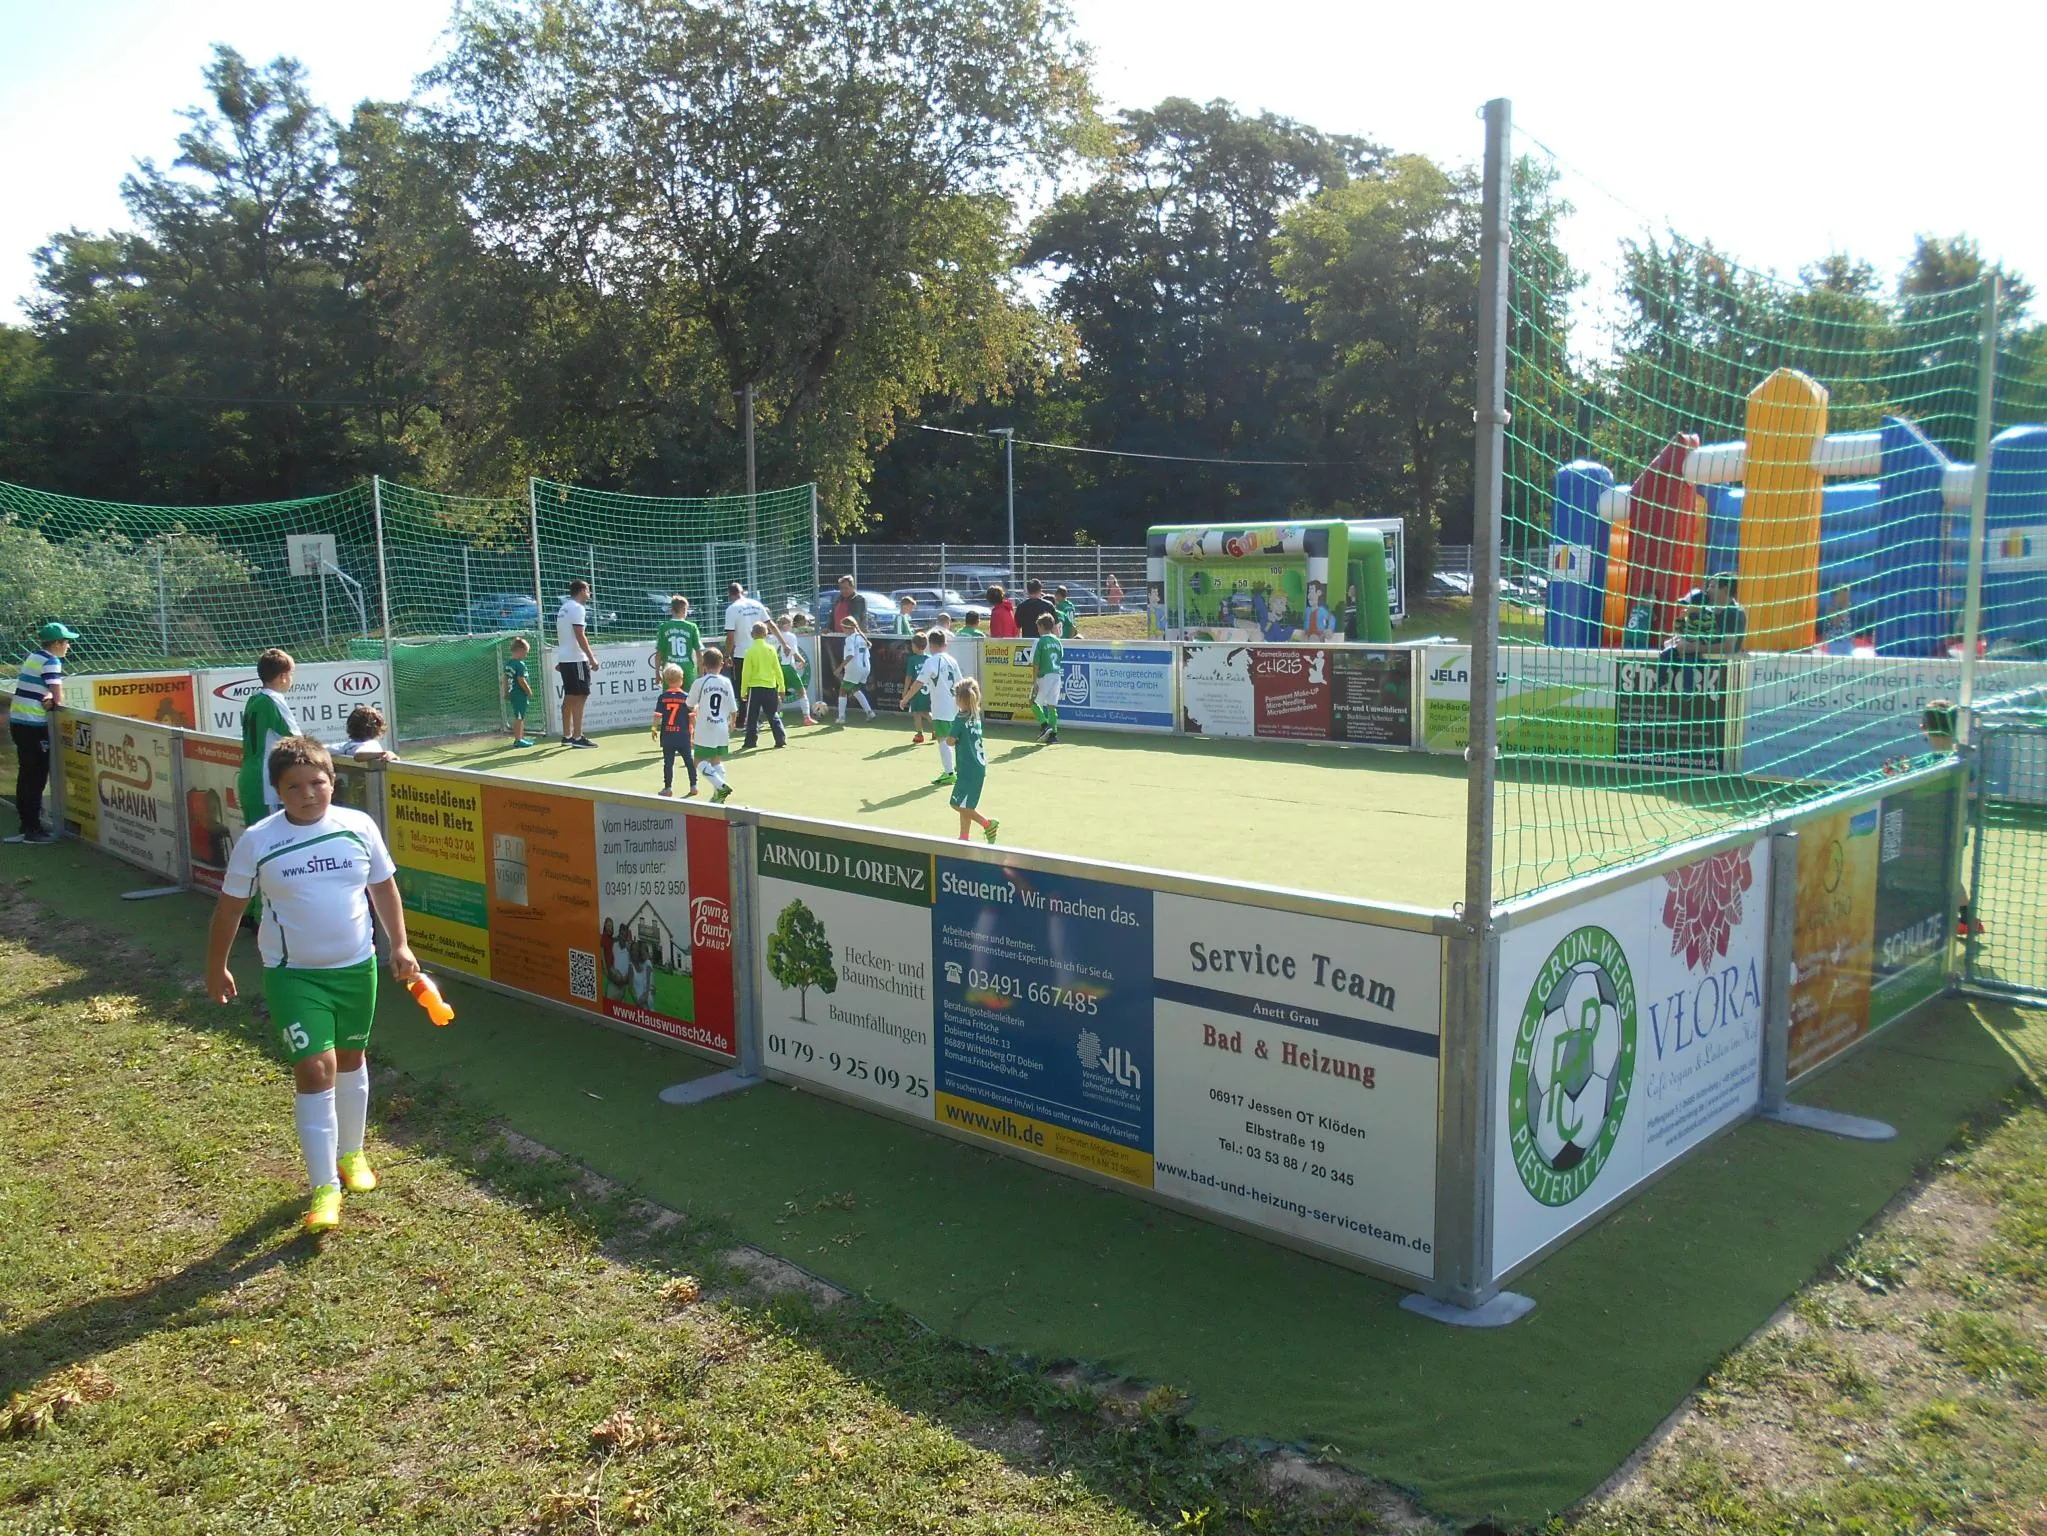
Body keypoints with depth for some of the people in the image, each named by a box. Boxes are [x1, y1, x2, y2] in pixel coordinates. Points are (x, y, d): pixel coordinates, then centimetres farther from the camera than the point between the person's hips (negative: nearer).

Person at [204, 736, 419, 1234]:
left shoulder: (359, 827, -4)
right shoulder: (258, 840, -10)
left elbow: (383, 887, 9)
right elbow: (230, 906, 1)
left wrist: (399, 945, 6)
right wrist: (216, 967, 8)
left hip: (356, 966, 3)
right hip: (293, 974, -3)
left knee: (351, 1061, 18)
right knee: (315, 1070, -11)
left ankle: (351, 1153, 39)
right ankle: (324, 1188, -3)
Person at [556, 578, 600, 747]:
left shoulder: (563, 608, 17)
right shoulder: (577, 608, -11)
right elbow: (580, 636, -18)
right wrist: (592, 658, -18)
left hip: (564, 658, 9)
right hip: (576, 659, -9)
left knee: (569, 697, 13)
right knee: (579, 697, -8)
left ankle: (566, 736, 16)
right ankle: (577, 737, -10)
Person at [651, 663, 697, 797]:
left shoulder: (663, 697, -3)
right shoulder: (686, 696, -6)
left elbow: (657, 715, -4)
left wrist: (655, 729, 9)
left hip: (667, 735, 1)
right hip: (683, 735, -1)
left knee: (668, 762, 7)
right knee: (689, 760, 11)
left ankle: (668, 787, 7)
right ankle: (693, 786, 13)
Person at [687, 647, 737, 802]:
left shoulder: (700, 682, -8)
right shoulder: (726, 682, -2)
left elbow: (690, 705, 2)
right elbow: (733, 709, 3)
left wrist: (695, 711, 26)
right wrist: (731, 723, 22)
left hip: (705, 729, -3)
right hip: (722, 729, 4)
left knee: (701, 760, 4)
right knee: (717, 761, 14)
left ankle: (721, 786, -13)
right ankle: (717, 794, 12)